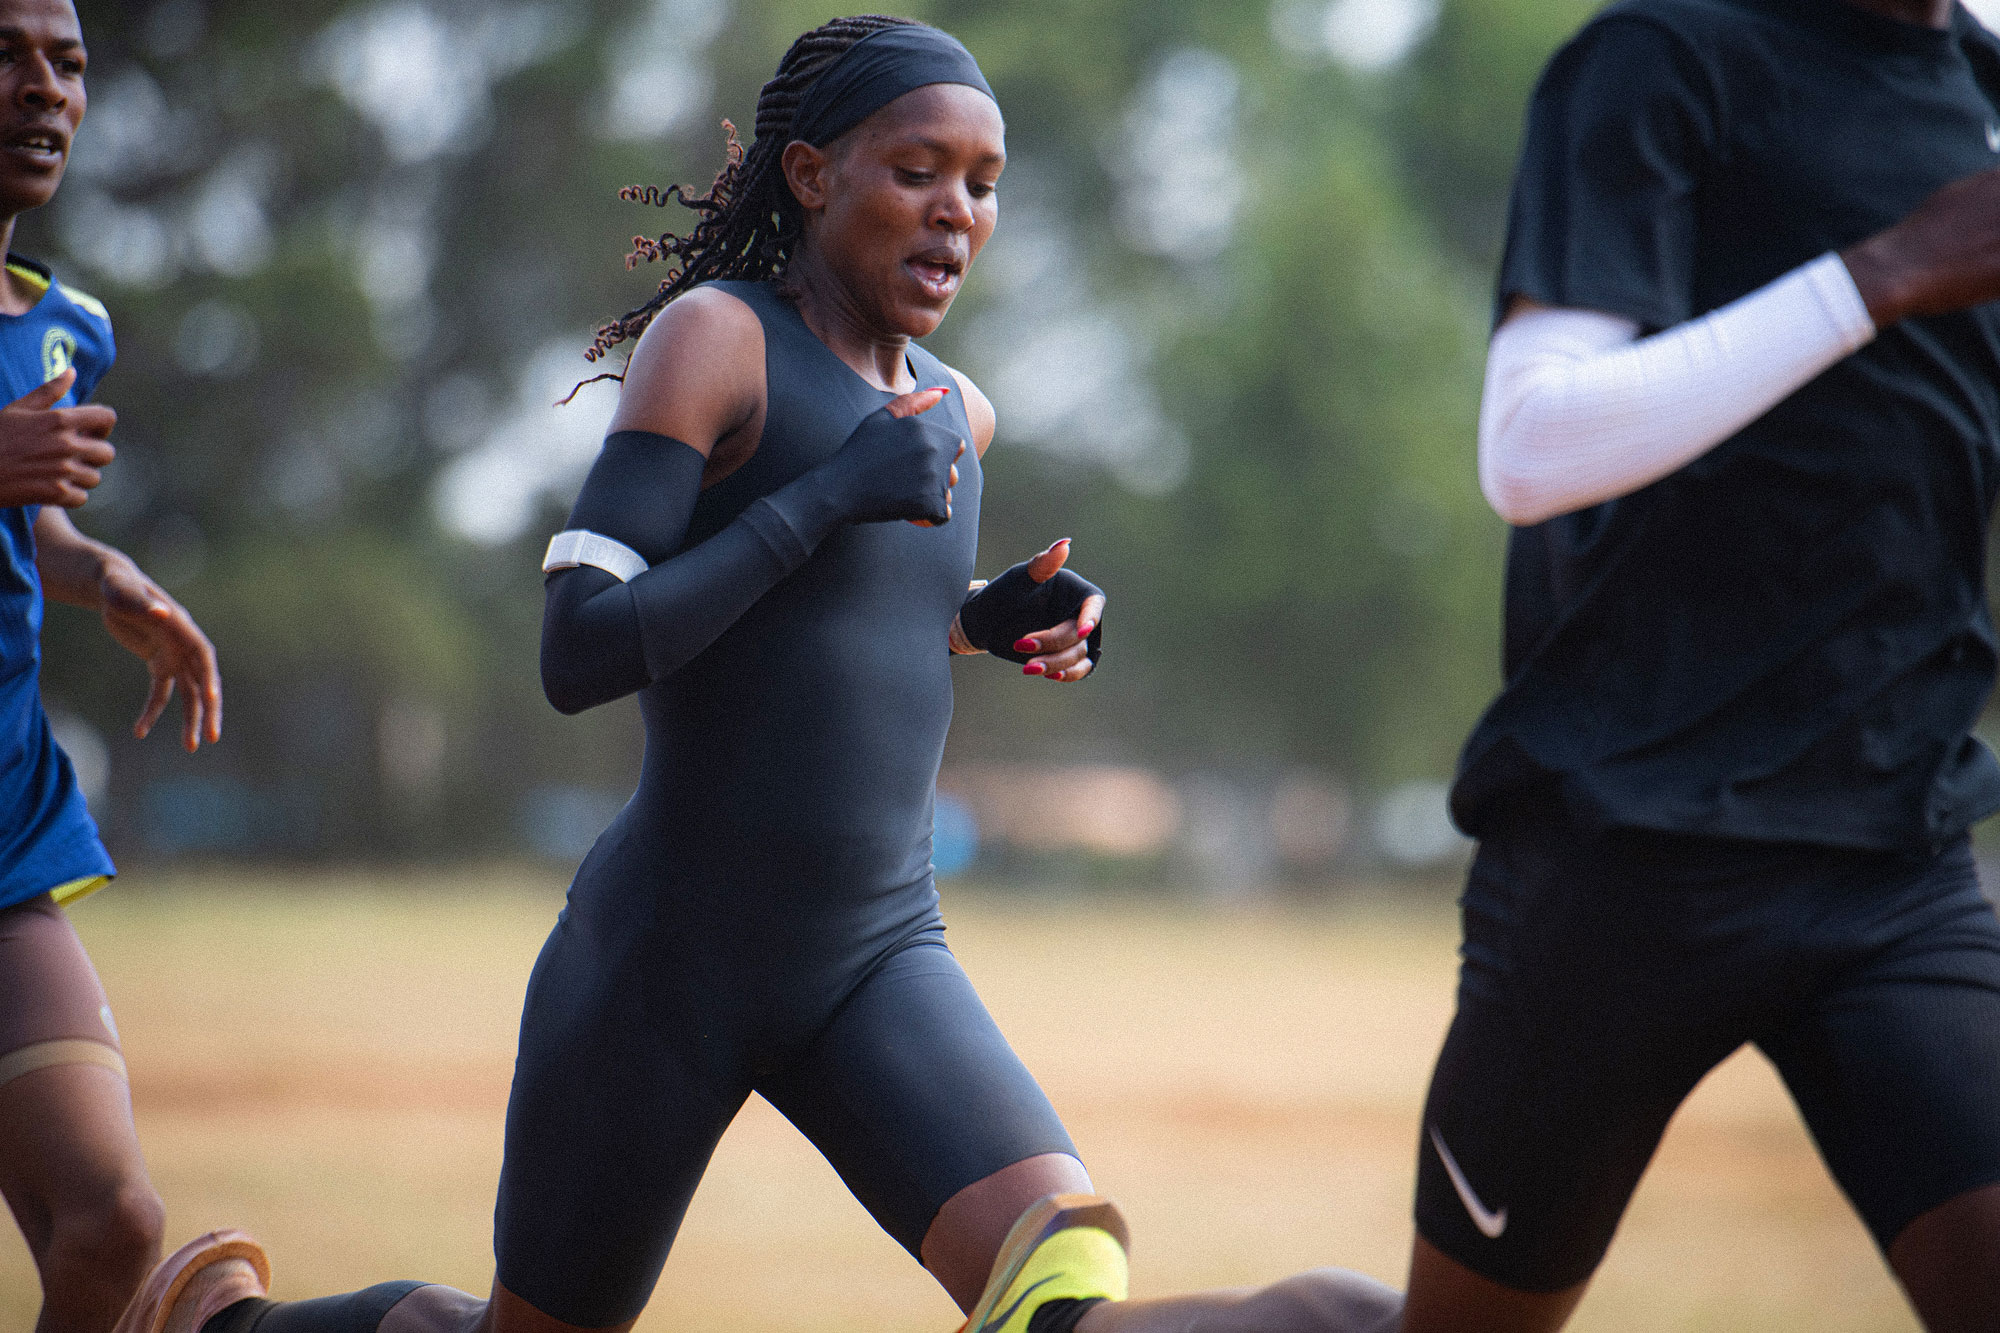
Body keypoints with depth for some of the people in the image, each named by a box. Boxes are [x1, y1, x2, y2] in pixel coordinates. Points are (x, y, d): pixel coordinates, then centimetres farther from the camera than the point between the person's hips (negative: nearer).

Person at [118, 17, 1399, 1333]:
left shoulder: (956, 413, 11)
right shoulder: (712, 336, -10)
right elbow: (578, 656, -19)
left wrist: (996, 614, 11)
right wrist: (832, 495, -20)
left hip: (884, 963, 5)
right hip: (665, 963, -5)